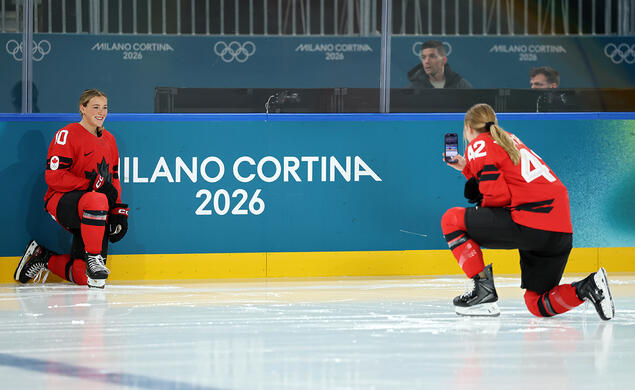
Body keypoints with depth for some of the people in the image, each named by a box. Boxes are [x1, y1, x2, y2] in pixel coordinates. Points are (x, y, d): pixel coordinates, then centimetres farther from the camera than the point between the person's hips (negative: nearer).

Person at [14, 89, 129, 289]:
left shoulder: (108, 139, 16)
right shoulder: (67, 134, -7)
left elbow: (113, 180, 22)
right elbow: (54, 177, -15)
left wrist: (118, 213, 9)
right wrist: (91, 185, -21)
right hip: (61, 201, -7)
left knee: (83, 275, -6)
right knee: (96, 200, -42)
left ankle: (44, 258, 20)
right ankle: (93, 257, -28)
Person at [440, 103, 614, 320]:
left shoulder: (478, 145, 2)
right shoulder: (509, 140, 27)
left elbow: (498, 195, -9)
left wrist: (480, 207, 11)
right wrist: (467, 169, 37)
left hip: (530, 225, -8)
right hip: (562, 232, 8)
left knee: (451, 220, 6)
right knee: (537, 304, 17)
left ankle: (483, 289, -1)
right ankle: (588, 288, -7)